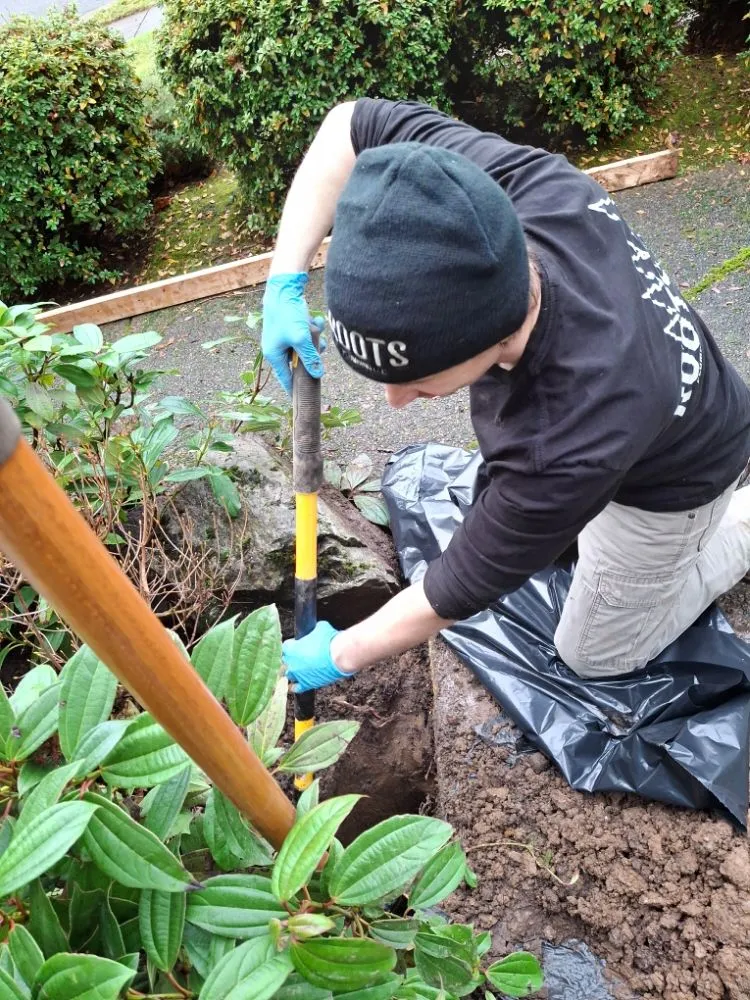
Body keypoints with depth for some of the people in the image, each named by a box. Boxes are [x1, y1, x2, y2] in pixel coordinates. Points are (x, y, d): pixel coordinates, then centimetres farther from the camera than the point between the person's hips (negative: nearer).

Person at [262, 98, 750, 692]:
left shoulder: (565, 452, -48)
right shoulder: (526, 185, -36)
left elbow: (453, 595, -30)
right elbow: (353, 122, -19)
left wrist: (341, 655, -12)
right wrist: (284, 283, -28)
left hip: (669, 482, -5)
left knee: (596, 656, 17)